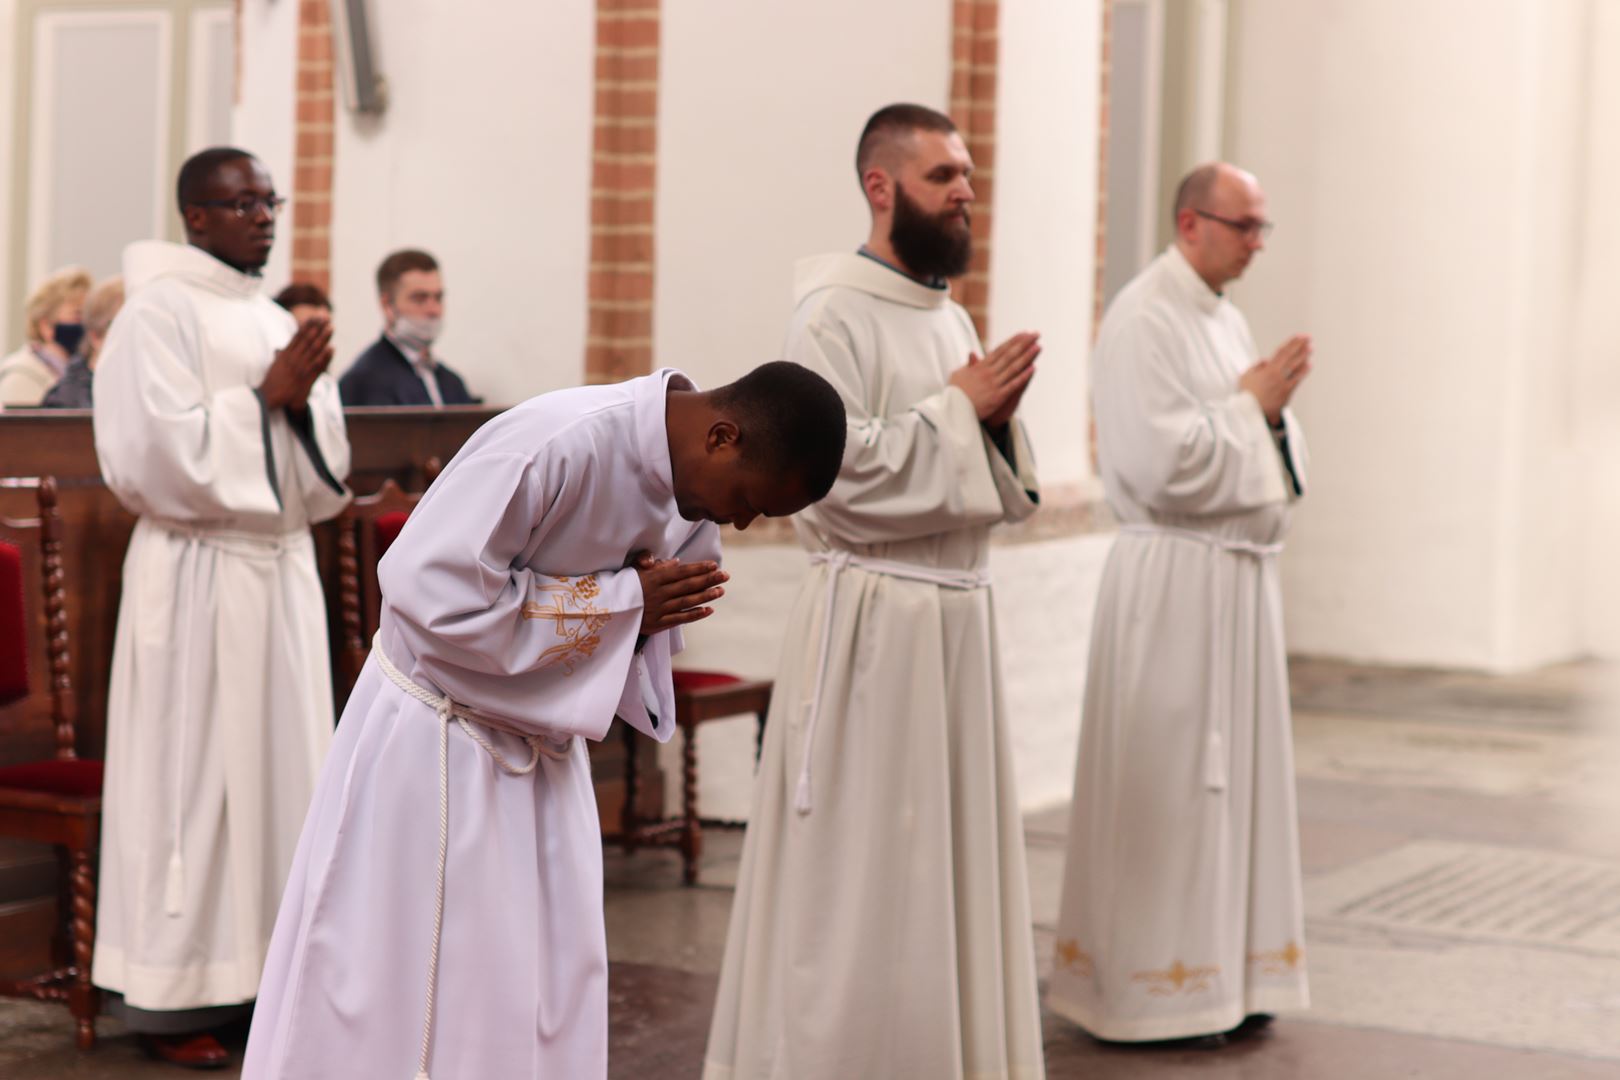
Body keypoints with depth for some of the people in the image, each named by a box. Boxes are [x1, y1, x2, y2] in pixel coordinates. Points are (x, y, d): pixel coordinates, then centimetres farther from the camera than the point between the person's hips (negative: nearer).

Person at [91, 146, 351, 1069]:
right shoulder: (160, 314, -7)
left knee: (278, 767, 8)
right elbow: (160, 453, -16)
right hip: (198, 574, -7)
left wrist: (303, 401, -6)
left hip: (283, 571, 7)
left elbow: (322, 471, 13)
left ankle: (257, 973, 17)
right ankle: (172, 998, 5)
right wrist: (263, 399, -13)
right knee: (192, 775, -3)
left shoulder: (276, 323, 14)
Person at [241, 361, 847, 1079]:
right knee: (394, 979, 1)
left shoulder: (694, 490, -3)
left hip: (541, 745, 7)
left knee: (551, 993, 9)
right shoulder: (556, 444, -28)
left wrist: (647, 621, -16)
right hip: (434, 741, -7)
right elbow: (430, 589, -31)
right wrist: (619, 599, -25)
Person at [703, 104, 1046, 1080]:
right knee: (857, 863, -2)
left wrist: (998, 417, -4)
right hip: (871, 619, -8)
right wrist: (955, 407, -13)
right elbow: (839, 475, -20)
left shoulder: (952, 317, 14)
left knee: (952, 850, 11)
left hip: (960, 613, 8)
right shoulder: (833, 317, -10)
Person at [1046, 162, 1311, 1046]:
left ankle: (1223, 978, 21)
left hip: (1239, 576, 9)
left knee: (1233, 771, 12)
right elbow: (1165, 463, -22)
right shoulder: (1142, 323, -14)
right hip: (1173, 580, -9)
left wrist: (1272, 406, -2)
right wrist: (1252, 402, -11)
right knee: (1164, 782, -3)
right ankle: (1145, 992, 6)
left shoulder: (1225, 318, 14)